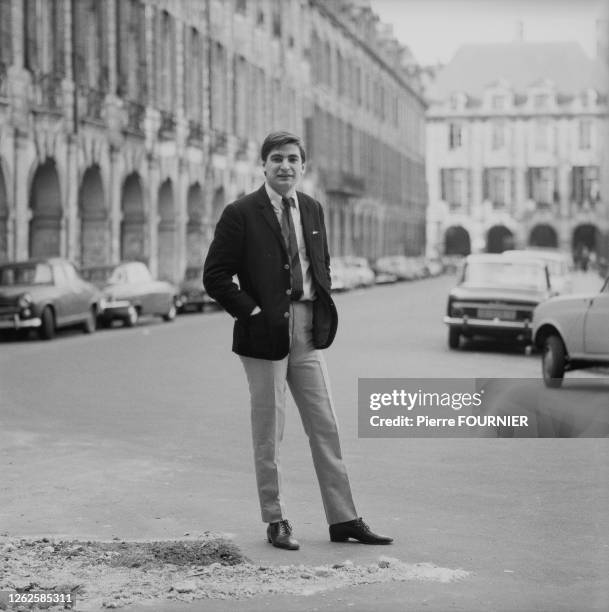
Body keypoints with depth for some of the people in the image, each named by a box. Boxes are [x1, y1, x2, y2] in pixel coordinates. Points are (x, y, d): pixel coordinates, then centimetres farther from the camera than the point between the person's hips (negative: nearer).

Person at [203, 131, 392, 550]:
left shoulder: (312, 209, 9)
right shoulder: (241, 214, -8)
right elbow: (215, 277, -9)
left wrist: (322, 308, 9)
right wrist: (253, 312, -13)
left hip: (309, 335, 5)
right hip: (265, 337, -5)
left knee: (326, 428, 7)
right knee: (268, 434, 4)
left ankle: (343, 519, 13)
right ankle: (276, 521, 16)